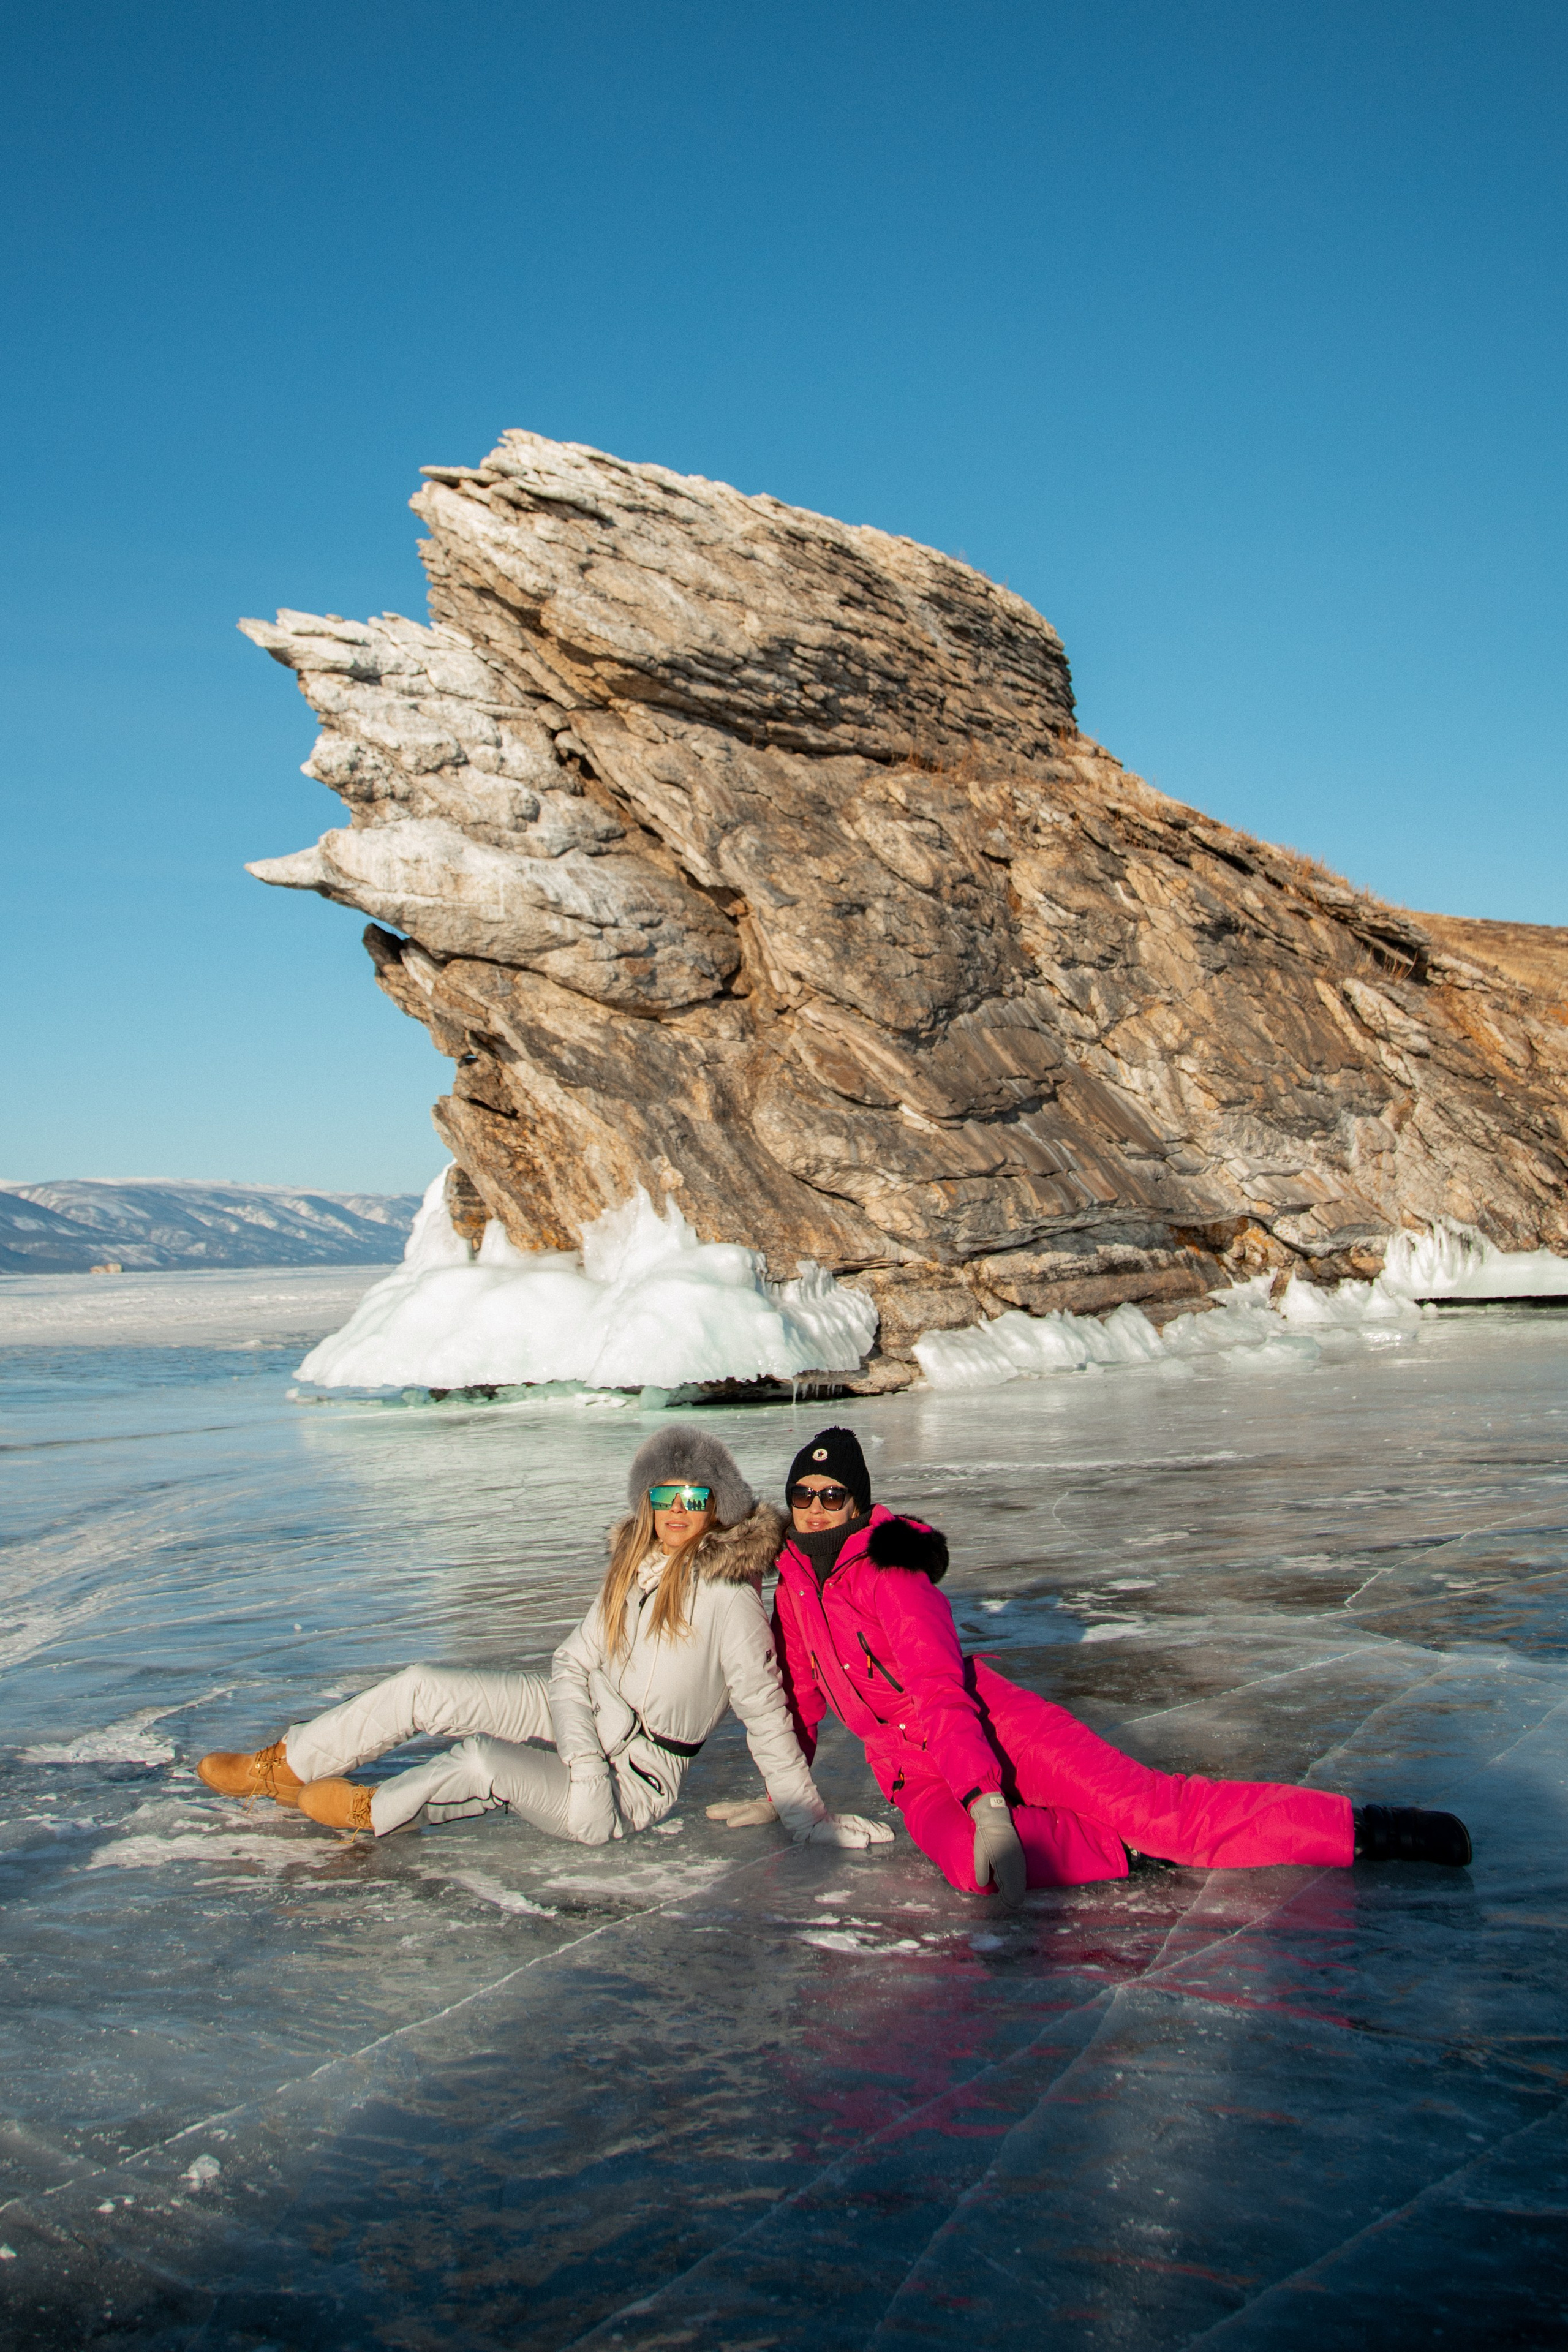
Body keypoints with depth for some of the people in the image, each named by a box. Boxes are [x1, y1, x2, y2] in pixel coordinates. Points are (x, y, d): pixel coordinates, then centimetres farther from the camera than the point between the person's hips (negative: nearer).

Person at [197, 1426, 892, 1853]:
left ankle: (373, 1812, 1)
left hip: (631, 1786, -7)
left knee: (481, 1759, -29)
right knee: (423, 1688, -4)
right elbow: (574, 1663, 0)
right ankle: (281, 1767, 10)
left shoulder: (727, 1596, -20)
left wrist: (806, 1815, -13)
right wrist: (582, 1758, -16)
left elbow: (765, 1710, -15)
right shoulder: (634, 1566, 3)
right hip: (584, 1721, 7)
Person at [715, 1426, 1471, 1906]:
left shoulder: (887, 1575, -14)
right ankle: (1121, 1846, -11)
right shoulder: (795, 1584, 7)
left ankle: (1358, 1827, -13)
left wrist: (984, 1802, -36)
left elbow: (941, 1693, -25)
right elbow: (802, 1691, 21)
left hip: (993, 1731, -5)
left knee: (1147, 1806, -21)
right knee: (975, 1870, -31)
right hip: (917, 1775, 5)